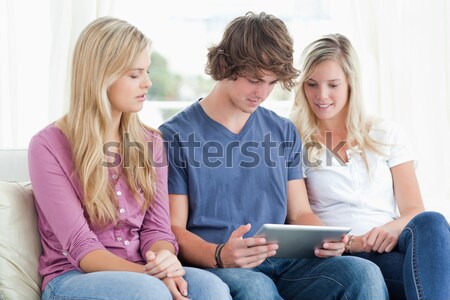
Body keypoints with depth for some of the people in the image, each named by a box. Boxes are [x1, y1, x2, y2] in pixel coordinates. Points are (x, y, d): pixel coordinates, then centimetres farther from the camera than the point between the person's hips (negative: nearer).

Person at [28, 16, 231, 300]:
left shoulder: (150, 142, 9)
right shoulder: (49, 146, -7)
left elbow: (157, 228, 3)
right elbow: (80, 248, -13)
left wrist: (164, 259, -21)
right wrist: (149, 275, -26)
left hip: (140, 273, 4)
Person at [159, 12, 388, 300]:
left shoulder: (284, 132, 16)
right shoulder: (176, 136, 0)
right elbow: (175, 229, -3)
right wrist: (220, 255, -23)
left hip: (283, 264, 4)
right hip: (215, 268, -4)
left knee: (364, 272, -24)